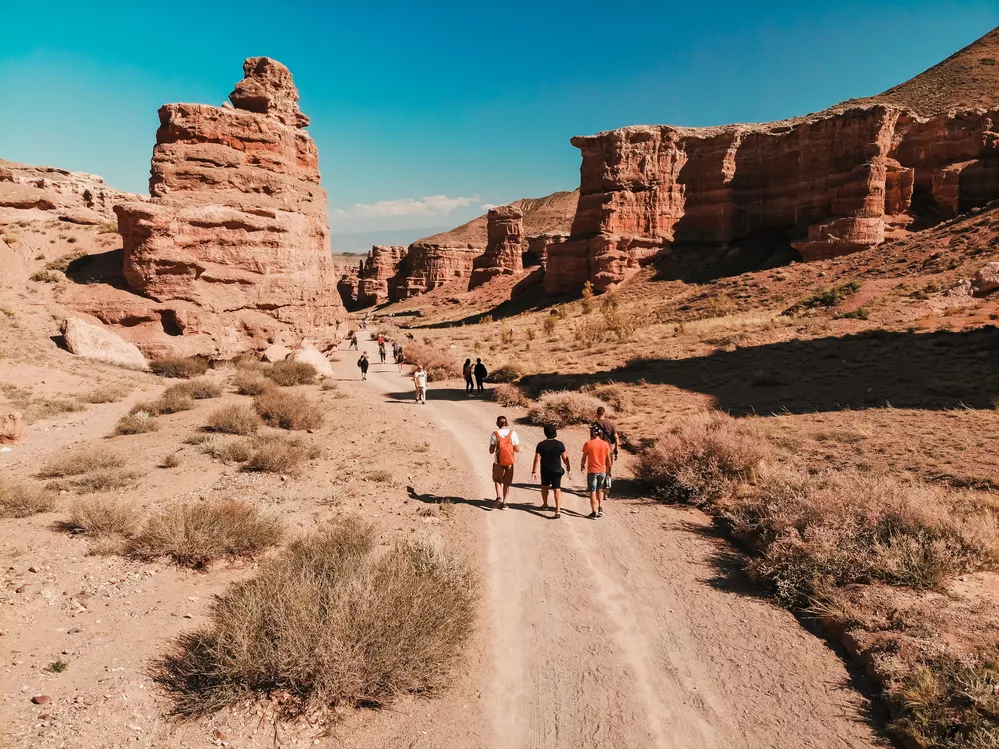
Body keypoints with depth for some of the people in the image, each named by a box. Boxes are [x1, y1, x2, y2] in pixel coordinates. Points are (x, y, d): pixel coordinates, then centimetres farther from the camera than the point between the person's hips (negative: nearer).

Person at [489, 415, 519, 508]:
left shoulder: (495, 434, -9)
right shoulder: (512, 433, -6)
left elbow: (491, 451, -7)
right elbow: (517, 449, -4)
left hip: (498, 462, -1)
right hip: (510, 462, 1)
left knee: (497, 480, 20)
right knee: (506, 483, 13)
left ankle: (498, 497, 1)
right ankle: (504, 503, 14)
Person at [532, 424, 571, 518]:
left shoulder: (541, 445, -11)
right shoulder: (559, 444, -10)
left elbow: (537, 459, -12)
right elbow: (565, 458, -5)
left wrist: (534, 471, -8)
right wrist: (569, 468, 10)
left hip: (545, 470, 1)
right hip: (557, 470, -1)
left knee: (544, 487, 23)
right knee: (557, 489, -1)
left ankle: (545, 505, 39)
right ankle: (558, 510, -12)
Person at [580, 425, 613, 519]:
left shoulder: (588, 444, -12)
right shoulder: (606, 444, -3)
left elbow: (584, 458, -4)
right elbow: (608, 459, 3)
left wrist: (582, 466, 15)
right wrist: (609, 468, 20)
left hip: (592, 471, -3)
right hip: (602, 471, 3)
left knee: (593, 492, 4)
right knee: (600, 490, 23)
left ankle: (594, 513, 6)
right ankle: (600, 508, 17)